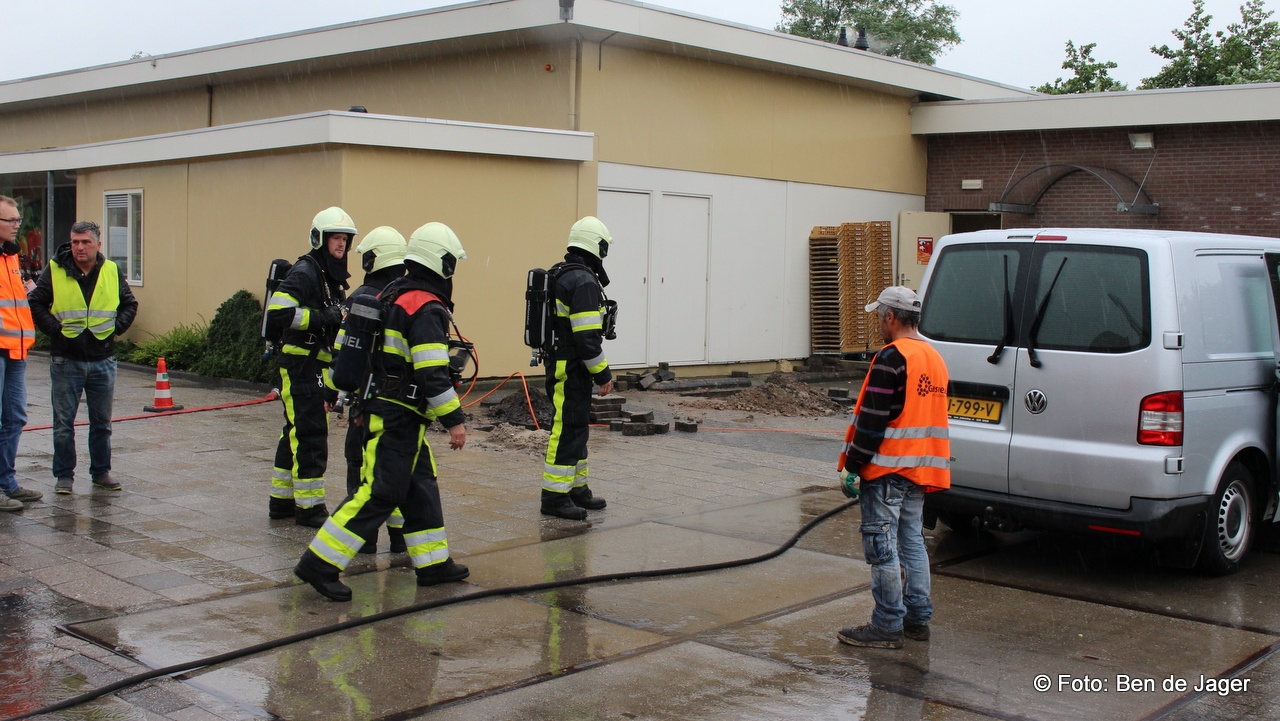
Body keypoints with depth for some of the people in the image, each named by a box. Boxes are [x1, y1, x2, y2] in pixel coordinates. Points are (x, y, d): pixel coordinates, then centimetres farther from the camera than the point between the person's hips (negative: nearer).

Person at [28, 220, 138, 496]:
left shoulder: (113, 272, 4)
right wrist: (54, 329, -8)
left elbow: (130, 304, 13)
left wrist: (116, 328, 1)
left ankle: (101, 472, 21)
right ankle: (64, 475, 13)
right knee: (63, 422, 4)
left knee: (102, 422, 10)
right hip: (65, 360, -2)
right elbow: (36, 304, 1)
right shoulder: (54, 271, -2)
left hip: (103, 360, 2)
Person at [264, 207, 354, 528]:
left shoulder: (333, 276, 18)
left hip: (317, 367, 10)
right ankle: (309, 506, -1)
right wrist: (324, 317, -23)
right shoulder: (305, 271, -13)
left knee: (296, 433, 14)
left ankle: (282, 500, 23)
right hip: (300, 365, -10)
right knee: (310, 436, -8)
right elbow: (278, 313, -24)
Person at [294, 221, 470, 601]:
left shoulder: (391, 295, 13)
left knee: (421, 488, 15)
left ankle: (434, 563, 22)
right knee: (378, 494, -7)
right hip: (398, 418, -10)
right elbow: (432, 373, -23)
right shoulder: (427, 308, -17)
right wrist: (454, 419, -18)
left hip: (381, 409, 10)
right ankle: (320, 564, -6)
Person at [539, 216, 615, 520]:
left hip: (559, 364, 11)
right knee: (567, 430, -6)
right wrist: (603, 373, -15)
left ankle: (577, 489, 26)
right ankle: (555, 497, -2)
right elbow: (587, 336, -23)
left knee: (576, 427, 17)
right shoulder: (584, 282, -18)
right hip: (571, 368, -11)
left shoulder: (560, 276, 14)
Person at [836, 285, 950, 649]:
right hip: (921, 468, 9)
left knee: (882, 547, -3)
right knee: (912, 542, 15)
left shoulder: (892, 357, -15)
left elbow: (873, 418, -17)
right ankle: (918, 619, 19)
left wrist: (853, 463, -12)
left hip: (888, 468, -9)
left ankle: (887, 626, 1)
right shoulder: (934, 357, 14)